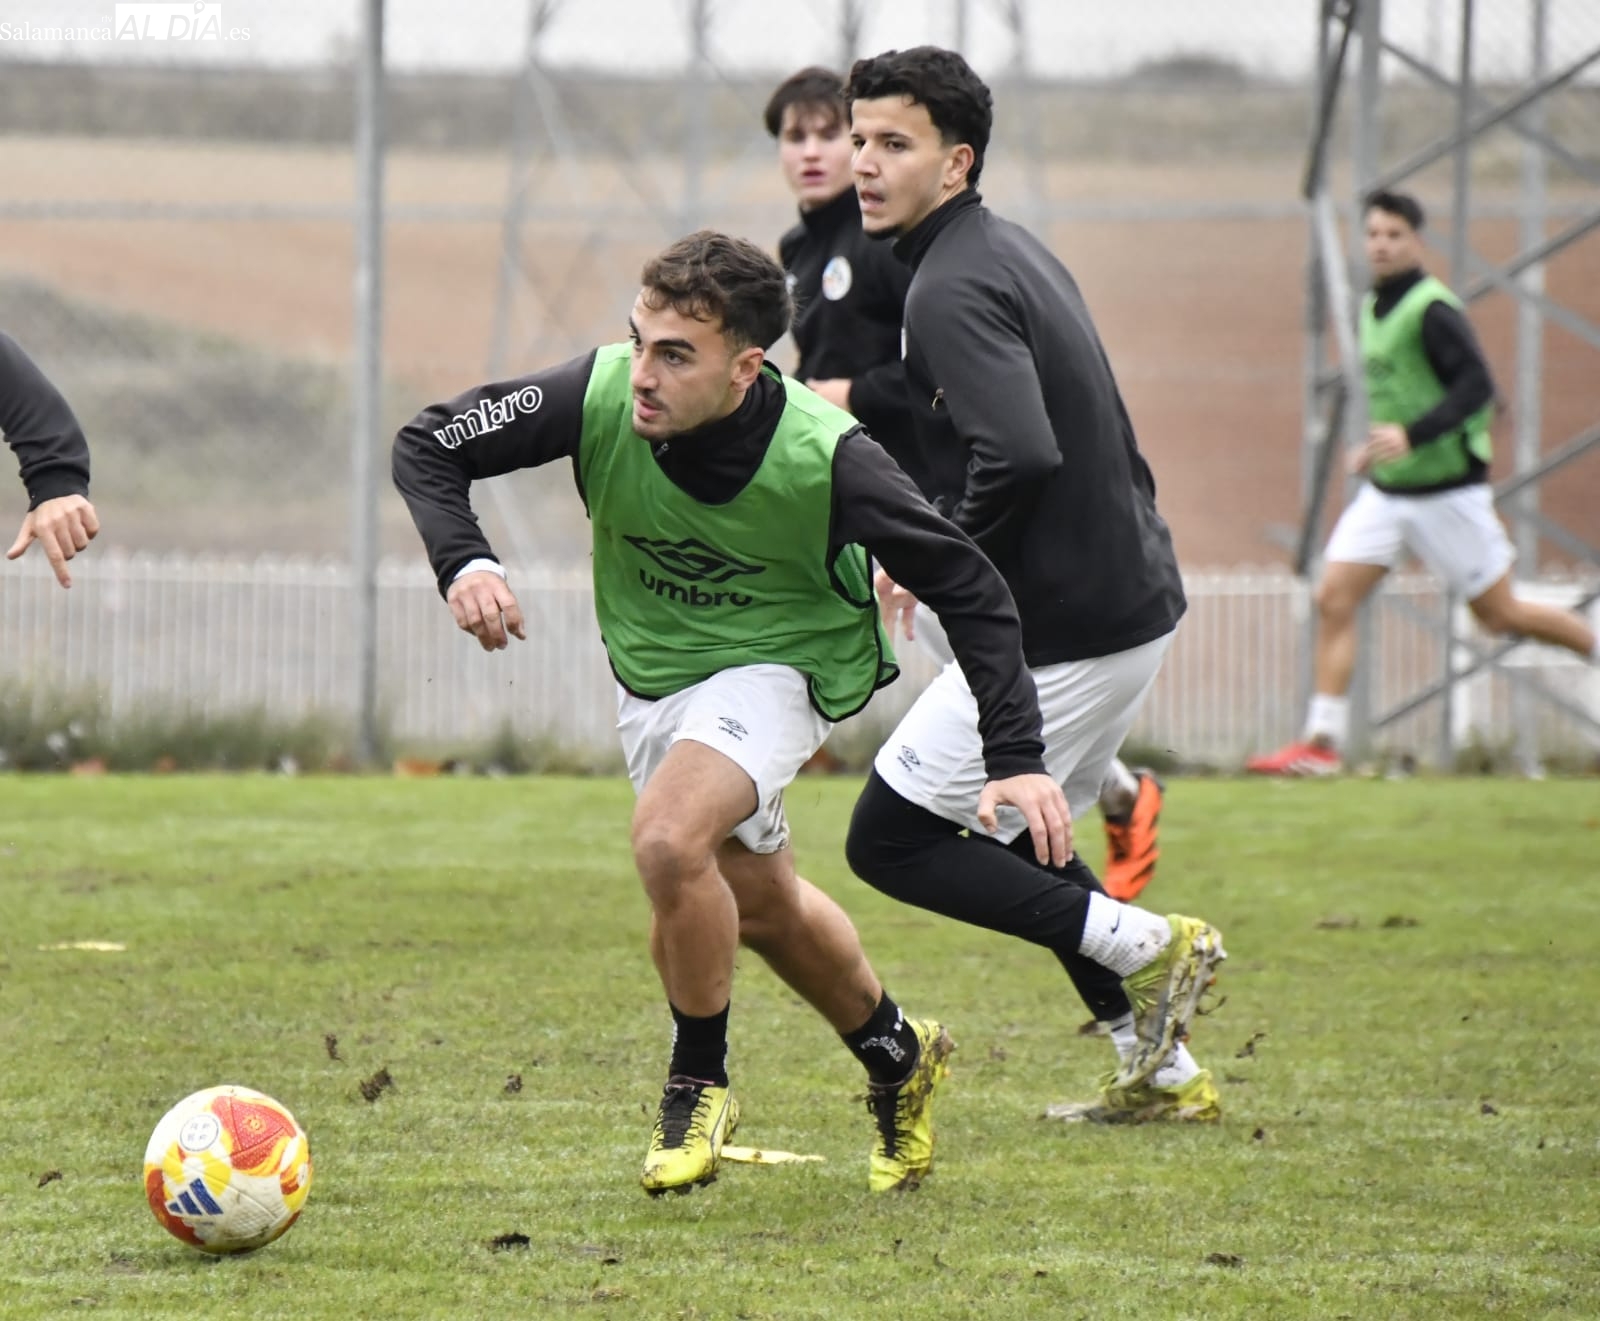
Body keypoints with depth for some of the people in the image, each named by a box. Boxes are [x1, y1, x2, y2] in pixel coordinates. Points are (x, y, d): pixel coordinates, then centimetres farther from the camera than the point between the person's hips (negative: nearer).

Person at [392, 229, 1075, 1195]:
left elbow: (971, 589, -22)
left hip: (778, 663, -5)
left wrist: (1017, 759, -28)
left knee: (669, 840, -29)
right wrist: (464, 561, -33)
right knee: (760, 902, 18)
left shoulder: (823, 458, -32)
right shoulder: (602, 397, -26)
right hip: (649, 670, 5)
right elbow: (428, 445, -13)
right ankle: (898, 1056, 46)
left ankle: (700, 1083, -4)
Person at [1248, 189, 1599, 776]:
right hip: (1387, 491, 7)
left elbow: (1477, 386, -26)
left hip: (1447, 491, -7)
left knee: (1500, 616, 3)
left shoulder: (1433, 310, -17)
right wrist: (1380, 445, 15)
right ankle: (1323, 743, -5)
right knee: (1333, 599, -6)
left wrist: (1412, 436, -34)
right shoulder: (1373, 307, 9)